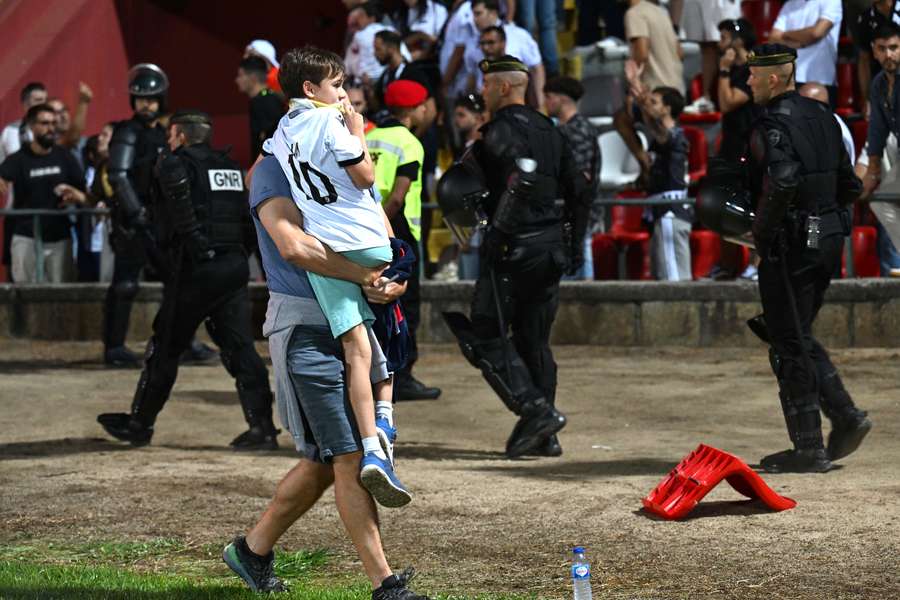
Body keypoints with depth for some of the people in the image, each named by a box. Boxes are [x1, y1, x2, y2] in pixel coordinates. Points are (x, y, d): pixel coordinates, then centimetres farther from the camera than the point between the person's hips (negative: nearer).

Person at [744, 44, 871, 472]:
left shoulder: (772, 126, -14)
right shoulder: (822, 117, 12)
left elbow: (781, 183, -30)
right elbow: (850, 186, 16)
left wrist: (761, 232, -17)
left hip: (790, 245, -8)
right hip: (829, 239, 8)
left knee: (789, 346, -1)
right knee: (798, 338, 19)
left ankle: (808, 449, 1)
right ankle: (845, 417, 9)